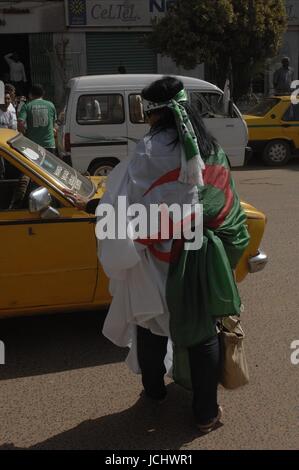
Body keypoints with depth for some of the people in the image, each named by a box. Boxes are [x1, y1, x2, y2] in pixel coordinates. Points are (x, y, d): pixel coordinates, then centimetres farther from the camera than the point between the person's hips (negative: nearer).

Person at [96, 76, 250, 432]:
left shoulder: (152, 149, -14)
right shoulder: (212, 149, 2)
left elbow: (128, 202, -17)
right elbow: (228, 207, 6)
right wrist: (223, 249, 16)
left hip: (158, 259, -3)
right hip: (202, 258, 4)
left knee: (152, 324, 18)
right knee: (203, 331, 11)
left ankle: (154, 390, 37)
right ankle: (206, 413, 20)